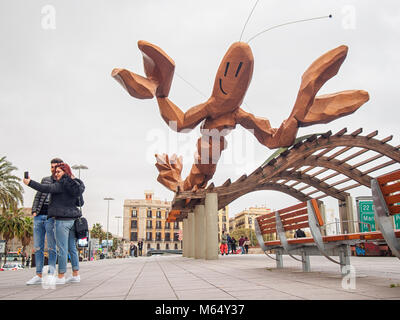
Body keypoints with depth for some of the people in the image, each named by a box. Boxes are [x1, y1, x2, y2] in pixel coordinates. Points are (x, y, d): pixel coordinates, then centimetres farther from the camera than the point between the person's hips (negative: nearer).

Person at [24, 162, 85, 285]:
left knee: (62, 249, -3)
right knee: (72, 248, 12)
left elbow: (46, 188, -21)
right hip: (73, 219, 8)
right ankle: (76, 275, 17)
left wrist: (30, 182, -15)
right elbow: (80, 203, 23)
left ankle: (61, 276, 4)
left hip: (62, 219, -8)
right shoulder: (76, 185, 15)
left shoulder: (62, 184, -10)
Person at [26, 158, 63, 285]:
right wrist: (34, 210, 5)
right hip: (39, 216, 5)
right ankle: (38, 275, 14)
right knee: (38, 247, 6)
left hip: (51, 217, -4)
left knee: (51, 248, -1)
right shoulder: (45, 180, 17)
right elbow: (38, 196, 17)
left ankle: (51, 275, 7)